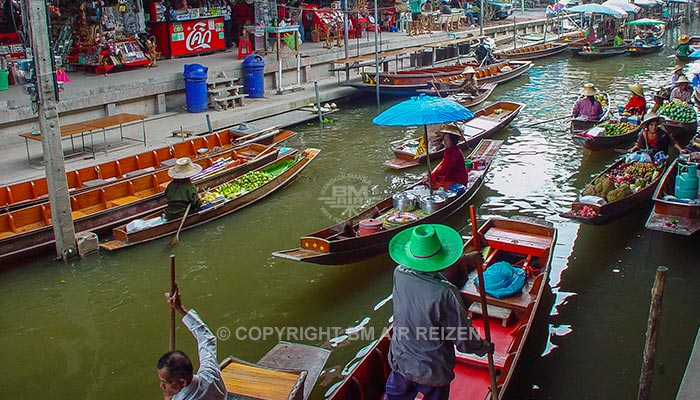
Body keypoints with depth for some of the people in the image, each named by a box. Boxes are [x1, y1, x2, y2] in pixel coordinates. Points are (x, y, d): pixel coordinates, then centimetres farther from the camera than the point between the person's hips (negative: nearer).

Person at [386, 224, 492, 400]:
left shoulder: (399, 274, -17)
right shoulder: (445, 293, -33)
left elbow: (427, 267, 7)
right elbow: (463, 340, -20)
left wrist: (464, 258, 17)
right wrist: (485, 347, 2)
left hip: (399, 362, 4)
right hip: (433, 372, -4)